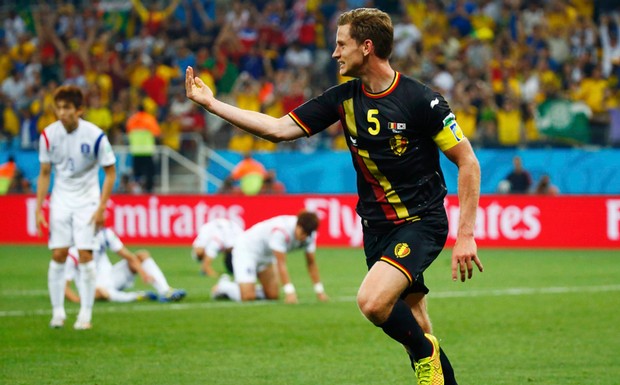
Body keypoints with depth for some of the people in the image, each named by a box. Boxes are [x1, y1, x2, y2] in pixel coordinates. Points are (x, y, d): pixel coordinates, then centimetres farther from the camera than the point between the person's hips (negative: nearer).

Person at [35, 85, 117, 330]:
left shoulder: (95, 136, -15)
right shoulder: (49, 135, -6)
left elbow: (110, 173, -6)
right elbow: (44, 174, 4)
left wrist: (101, 208, -13)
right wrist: (38, 209, 0)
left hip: (87, 200, -2)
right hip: (61, 199, 3)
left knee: (85, 255, -9)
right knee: (58, 255, -3)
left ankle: (85, 314, -1)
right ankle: (58, 312, 8)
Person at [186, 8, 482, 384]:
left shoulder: (421, 100, -14)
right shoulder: (344, 98, 3)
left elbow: (468, 162, -10)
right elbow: (279, 128, 5)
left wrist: (466, 235, -15)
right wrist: (211, 104, 1)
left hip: (421, 222, -6)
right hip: (377, 225, 6)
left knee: (373, 301, -27)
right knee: (414, 329, 6)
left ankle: (425, 353, -1)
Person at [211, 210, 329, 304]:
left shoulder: (308, 233, -14)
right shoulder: (280, 230, -36)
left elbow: (311, 262, -4)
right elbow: (281, 264, -35)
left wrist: (319, 290, -8)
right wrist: (289, 291, -38)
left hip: (266, 256, 8)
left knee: (273, 295, -1)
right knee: (248, 297, -22)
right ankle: (224, 286, 7)